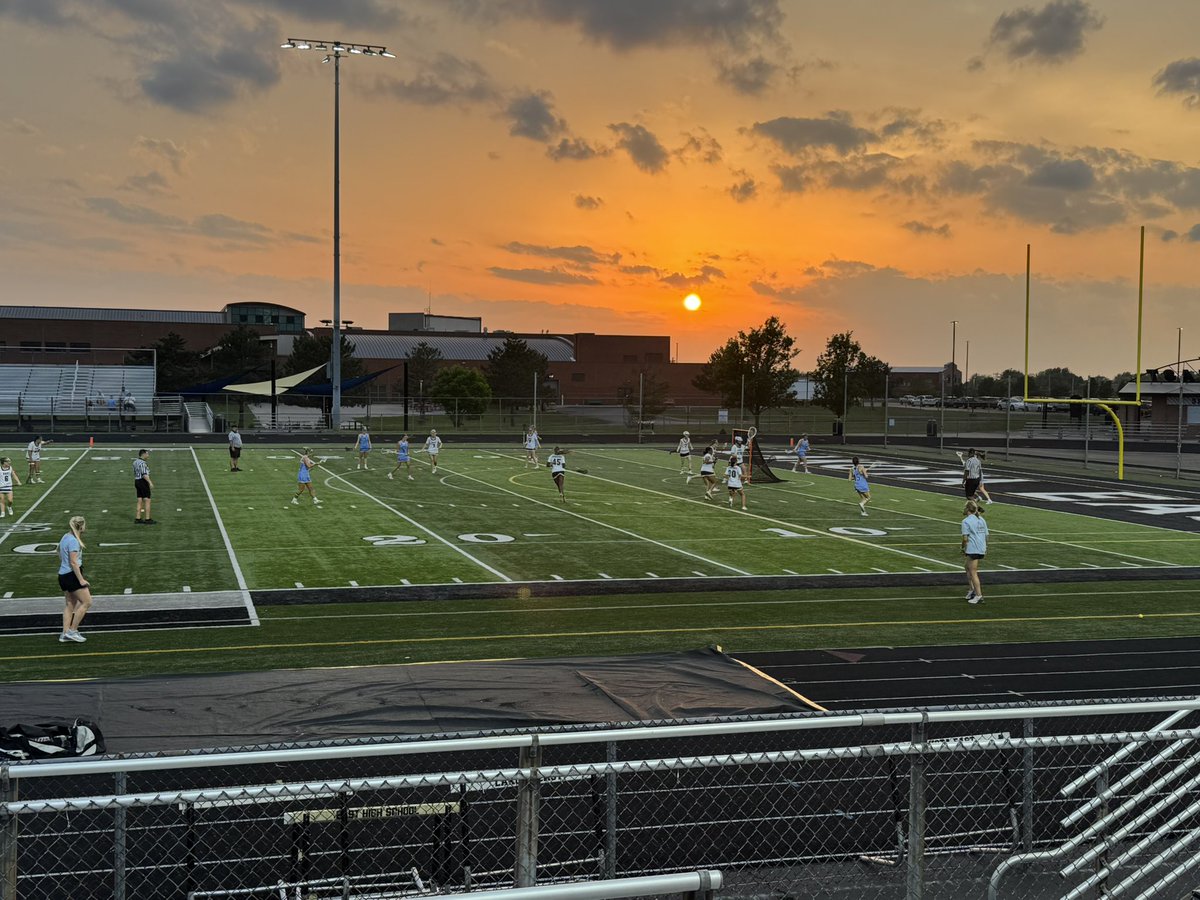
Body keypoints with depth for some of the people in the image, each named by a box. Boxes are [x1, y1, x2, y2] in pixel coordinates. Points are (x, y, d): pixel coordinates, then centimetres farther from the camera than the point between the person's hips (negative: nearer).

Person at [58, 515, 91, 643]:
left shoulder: (65, 537, 12)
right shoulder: (73, 541, -17)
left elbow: (60, 558, 22)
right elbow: (73, 562, -21)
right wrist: (81, 580, -20)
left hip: (63, 575, 10)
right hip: (72, 575, -10)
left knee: (69, 605, 14)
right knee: (86, 603, -3)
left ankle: (65, 634, 14)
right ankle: (72, 631, -2)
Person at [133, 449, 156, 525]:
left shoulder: (135, 462, 13)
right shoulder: (142, 463, -16)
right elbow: (144, 474, -24)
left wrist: (135, 485, 25)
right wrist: (150, 482, -25)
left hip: (137, 482, 9)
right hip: (143, 482, -9)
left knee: (140, 501, 9)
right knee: (147, 501, -5)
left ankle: (138, 519, 8)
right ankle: (148, 519, -6)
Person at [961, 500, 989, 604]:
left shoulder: (966, 521, -10)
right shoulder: (982, 520, 12)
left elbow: (965, 538, -14)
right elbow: (986, 536, 13)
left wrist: (963, 548, -1)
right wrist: (986, 548, 22)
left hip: (973, 549, -8)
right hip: (982, 549, 8)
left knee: (973, 573, -2)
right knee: (968, 568, 25)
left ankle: (979, 595, -3)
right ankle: (971, 589, 25)